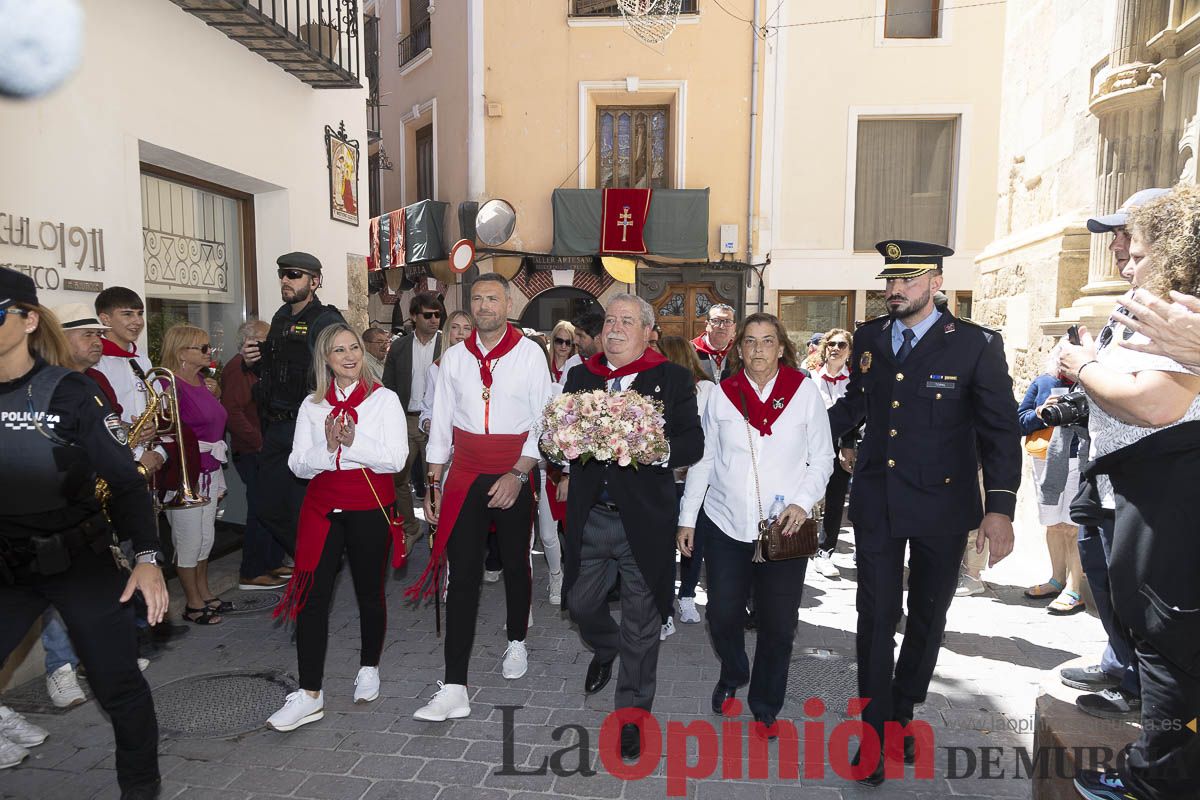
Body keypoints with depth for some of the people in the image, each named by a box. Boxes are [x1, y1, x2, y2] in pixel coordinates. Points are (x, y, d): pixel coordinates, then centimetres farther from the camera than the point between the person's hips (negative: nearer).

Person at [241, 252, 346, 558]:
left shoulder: (326, 321, -11)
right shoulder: (280, 319, 15)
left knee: (304, 511, -2)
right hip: (275, 428, 8)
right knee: (269, 508, 14)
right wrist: (253, 361, 7)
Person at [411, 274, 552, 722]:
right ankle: (454, 690, 0)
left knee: (516, 564, 15)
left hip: (513, 475, -1)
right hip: (464, 476, 1)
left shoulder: (530, 354, -2)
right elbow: (441, 425, 8)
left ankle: (516, 642, 41)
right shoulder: (455, 358, 5)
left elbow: (543, 420, -4)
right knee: (462, 575, -3)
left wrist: (518, 473, -13)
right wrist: (433, 485, 6)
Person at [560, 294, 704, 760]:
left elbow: (693, 445, -9)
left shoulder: (673, 380, -3)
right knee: (581, 603, 18)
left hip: (644, 519, -3)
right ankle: (605, 650, 53)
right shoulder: (579, 377, 9)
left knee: (641, 625, 9)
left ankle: (631, 716, 29)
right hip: (589, 516, 4)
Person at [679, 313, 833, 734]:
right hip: (725, 523, 1)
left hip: (784, 529, -1)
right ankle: (732, 676, 37)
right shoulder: (722, 394, 3)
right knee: (722, 613, 6)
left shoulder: (805, 391, 0)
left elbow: (822, 458, 3)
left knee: (778, 622, 6)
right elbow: (703, 460, 7)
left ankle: (766, 706, 28)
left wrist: (803, 502, -12)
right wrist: (687, 517, 6)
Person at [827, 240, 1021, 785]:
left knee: (926, 617, 15)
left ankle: (902, 715, 37)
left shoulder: (976, 345, -9)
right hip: (876, 502, 2)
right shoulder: (868, 338, 2)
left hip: (942, 505, -2)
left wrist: (1000, 507, -18)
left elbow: (1000, 429, -10)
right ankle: (875, 731, 19)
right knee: (876, 617, 4)